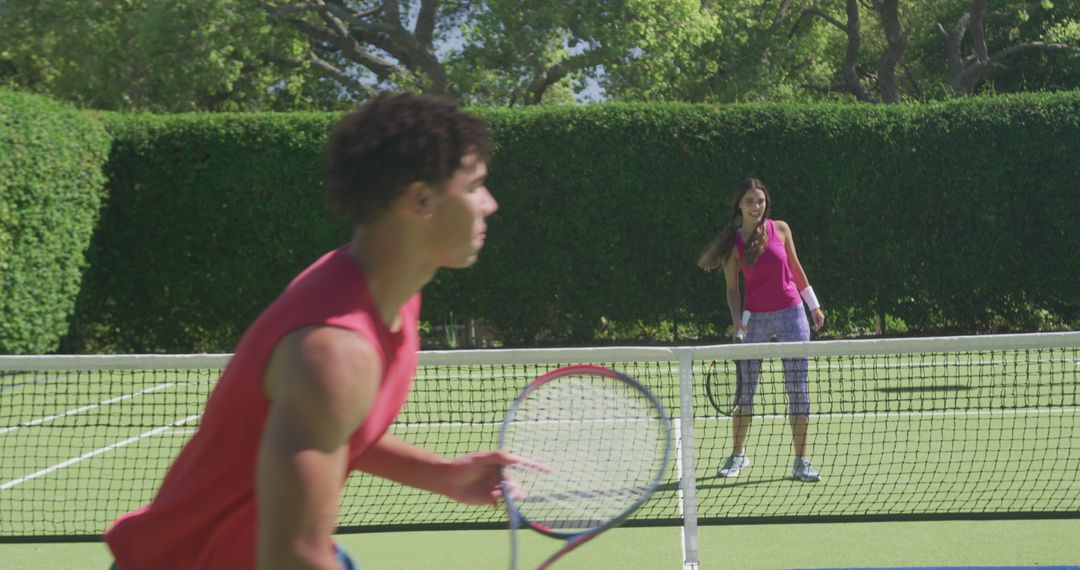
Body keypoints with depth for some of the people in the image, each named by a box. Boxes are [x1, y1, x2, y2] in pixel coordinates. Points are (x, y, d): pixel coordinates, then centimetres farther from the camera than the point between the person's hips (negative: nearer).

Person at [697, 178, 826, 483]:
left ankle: (801, 461, 7)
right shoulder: (733, 242, -1)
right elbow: (732, 289, 4)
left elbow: (795, 268, 12)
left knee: (798, 389, 0)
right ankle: (738, 454, 19)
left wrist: (814, 306, 16)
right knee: (745, 391, 2)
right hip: (755, 318, 0)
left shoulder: (780, 229, 1)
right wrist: (737, 322, -11)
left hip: (791, 314, 0)